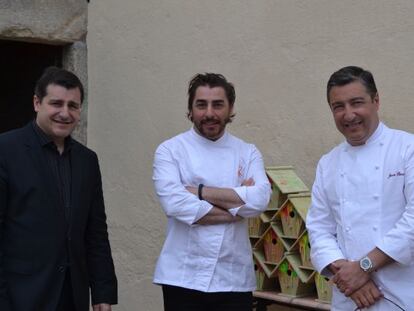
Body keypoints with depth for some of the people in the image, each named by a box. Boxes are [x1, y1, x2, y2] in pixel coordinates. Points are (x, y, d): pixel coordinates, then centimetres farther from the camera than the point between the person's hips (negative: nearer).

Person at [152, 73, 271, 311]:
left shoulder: (247, 153, 6)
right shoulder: (170, 150, 0)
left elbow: (260, 199, -11)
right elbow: (175, 203, -17)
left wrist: (199, 191, -12)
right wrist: (237, 204, -11)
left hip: (234, 279, 2)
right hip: (183, 278, -2)